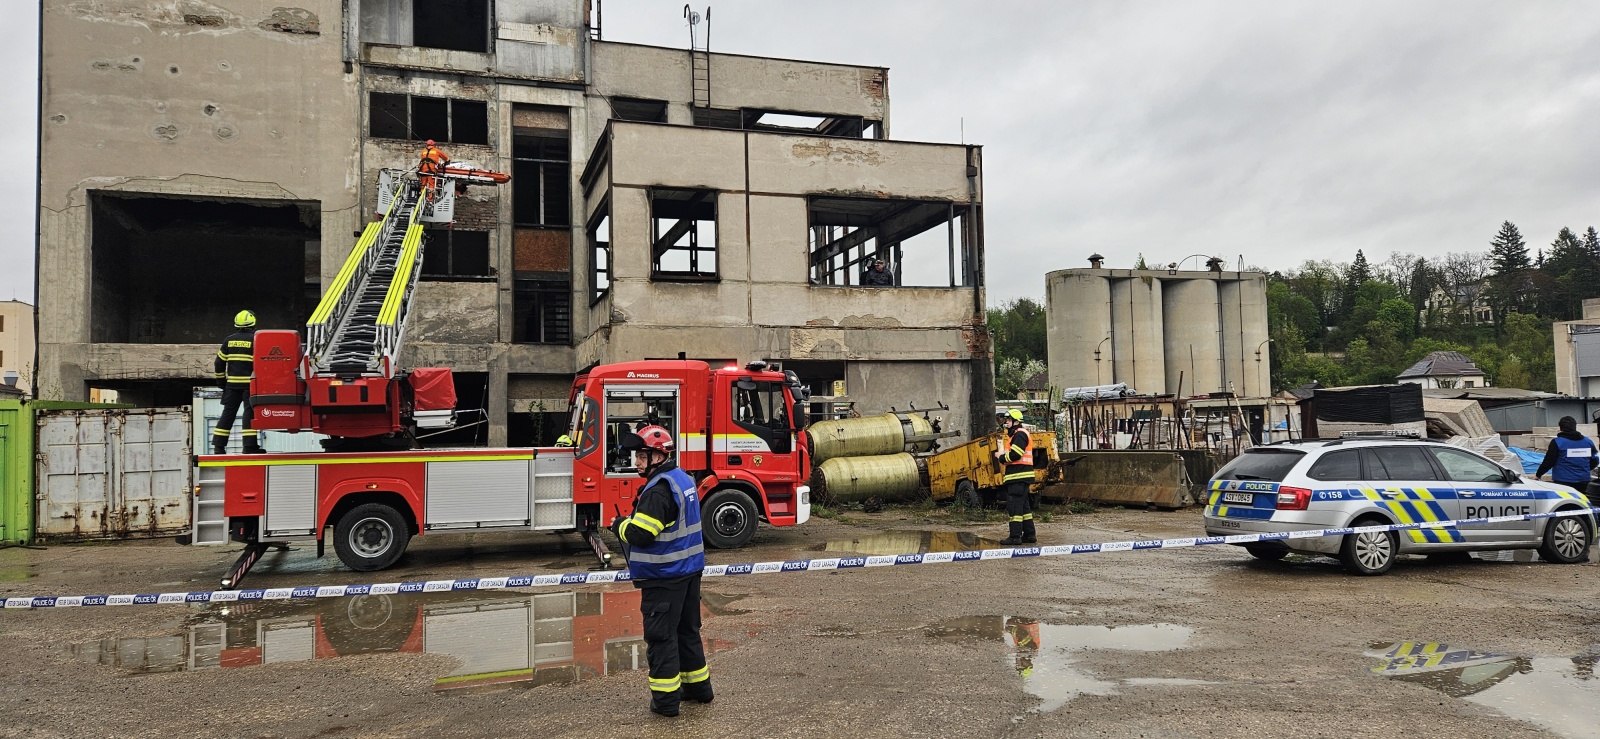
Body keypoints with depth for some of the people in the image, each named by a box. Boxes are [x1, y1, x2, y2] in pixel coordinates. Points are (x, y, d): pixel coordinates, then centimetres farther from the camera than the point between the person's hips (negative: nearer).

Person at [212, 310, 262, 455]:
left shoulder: (229, 340, 10)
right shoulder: (255, 340, -5)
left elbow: (219, 363, 10)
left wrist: (222, 380, 18)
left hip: (232, 383, 5)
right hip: (250, 383, -4)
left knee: (228, 413, 9)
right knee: (249, 413, -4)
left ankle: (218, 445, 9)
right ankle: (250, 446, -8)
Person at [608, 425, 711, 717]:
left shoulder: (658, 490, -22)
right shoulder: (683, 479, 10)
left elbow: (640, 534, -25)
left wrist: (619, 525, -5)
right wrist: (629, 522, 12)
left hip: (664, 576, -10)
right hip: (690, 569, 10)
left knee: (660, 636, 0)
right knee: (688, 630, 19)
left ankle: (666, 699, 6)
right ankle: (698, 685, 29)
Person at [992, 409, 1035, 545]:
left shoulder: (1020, 434, -12)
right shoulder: (1016, 434, 22)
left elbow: (1015, 455, -21)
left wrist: (1001, 457, -7)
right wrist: (1002, 454, 6)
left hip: (1018, 477, -11)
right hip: (1019, 476, 11)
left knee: (1015, 506, -10)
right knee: (1024, 505, 14)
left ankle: (1015, 537, -9)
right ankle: (1029, 534, 20)